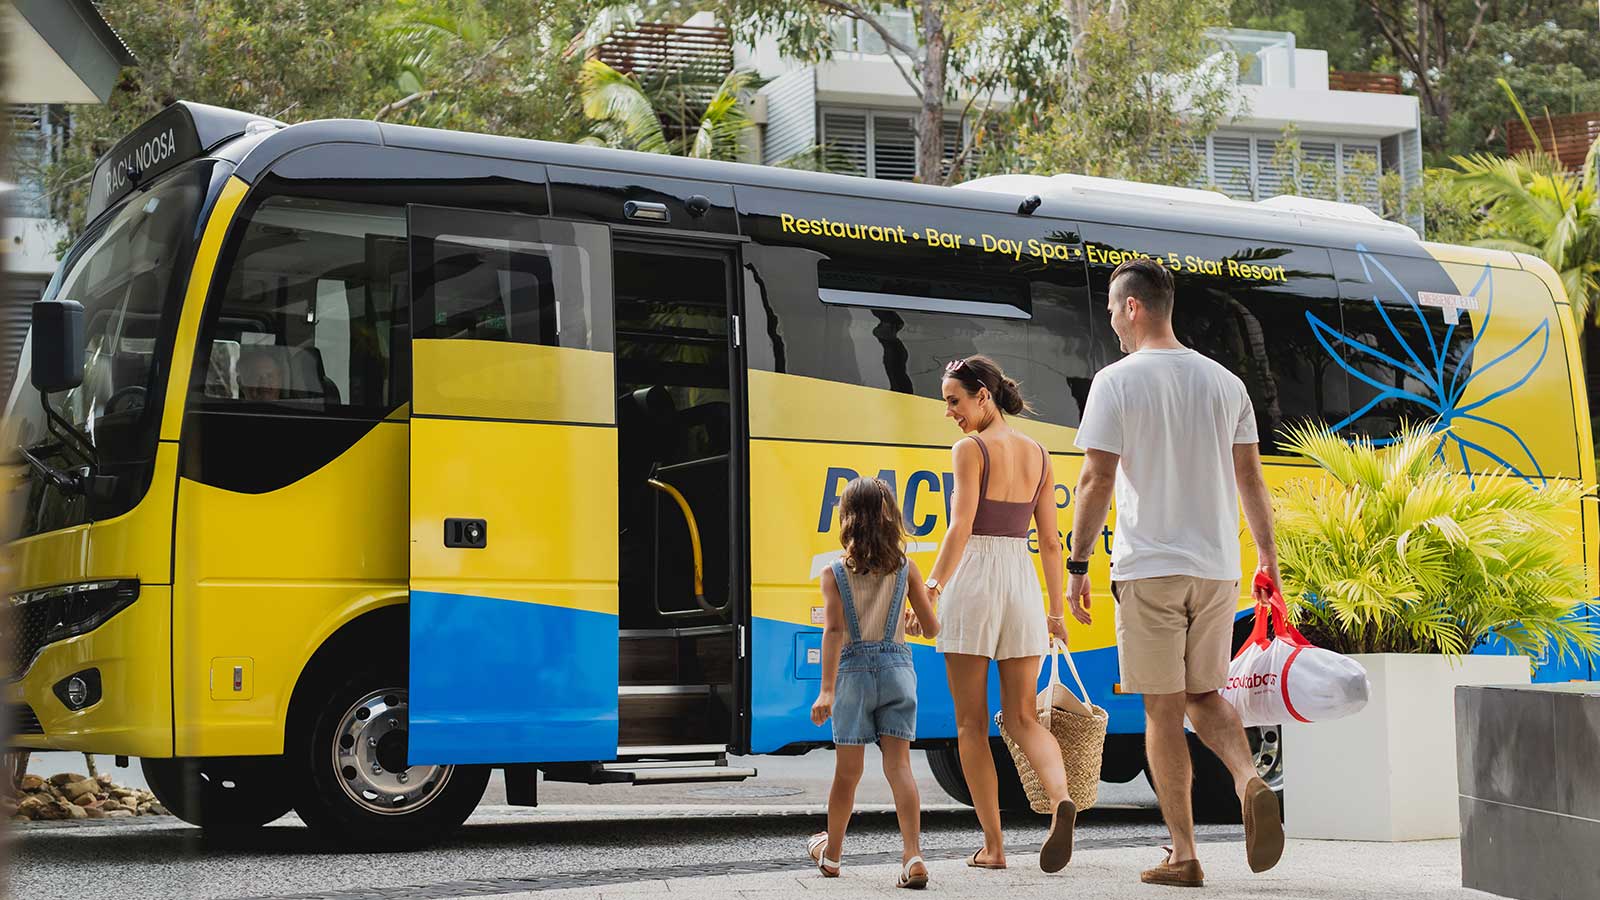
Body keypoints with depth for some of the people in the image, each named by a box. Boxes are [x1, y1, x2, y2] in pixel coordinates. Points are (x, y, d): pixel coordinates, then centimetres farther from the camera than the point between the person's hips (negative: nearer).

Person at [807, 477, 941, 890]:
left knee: (848, 770, 10)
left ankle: (831, 852, 29)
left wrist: (827, 690, -15)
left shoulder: (834, 573, -3)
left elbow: (834, 630, -12)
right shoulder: (906, 568, 2)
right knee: (898, 764, -3)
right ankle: (913, 855, -17)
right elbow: (932, 627, 5)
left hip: (854, 670, -1)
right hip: (897, 667, 1)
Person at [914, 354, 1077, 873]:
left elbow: (960, 529, -17)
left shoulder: (970, 449, -7)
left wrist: (930, 592, -19)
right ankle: (1060, 797, -20)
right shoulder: (1037, 454, 10)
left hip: (973, 582, -5)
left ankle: (993, 846, 4)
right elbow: (1051, 541, 11)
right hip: (1022, 582, 5)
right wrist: (1056, 610, 16)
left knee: (971, 723, 5)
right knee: (1023, 718, 9)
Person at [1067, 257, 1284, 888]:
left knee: (1163, 708, 2)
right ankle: (1251, 781, -11)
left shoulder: (1117, 381, -5)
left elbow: (1096, 480, -10)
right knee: (1204, 694, 17)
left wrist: (1077, 565, -4)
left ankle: (1183, 853, 3)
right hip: (1218, 566, 5)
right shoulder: (1225, 382, 10)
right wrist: (1268, 555, 15)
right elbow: (1250, 478, 10)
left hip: (1150, 567, -5)